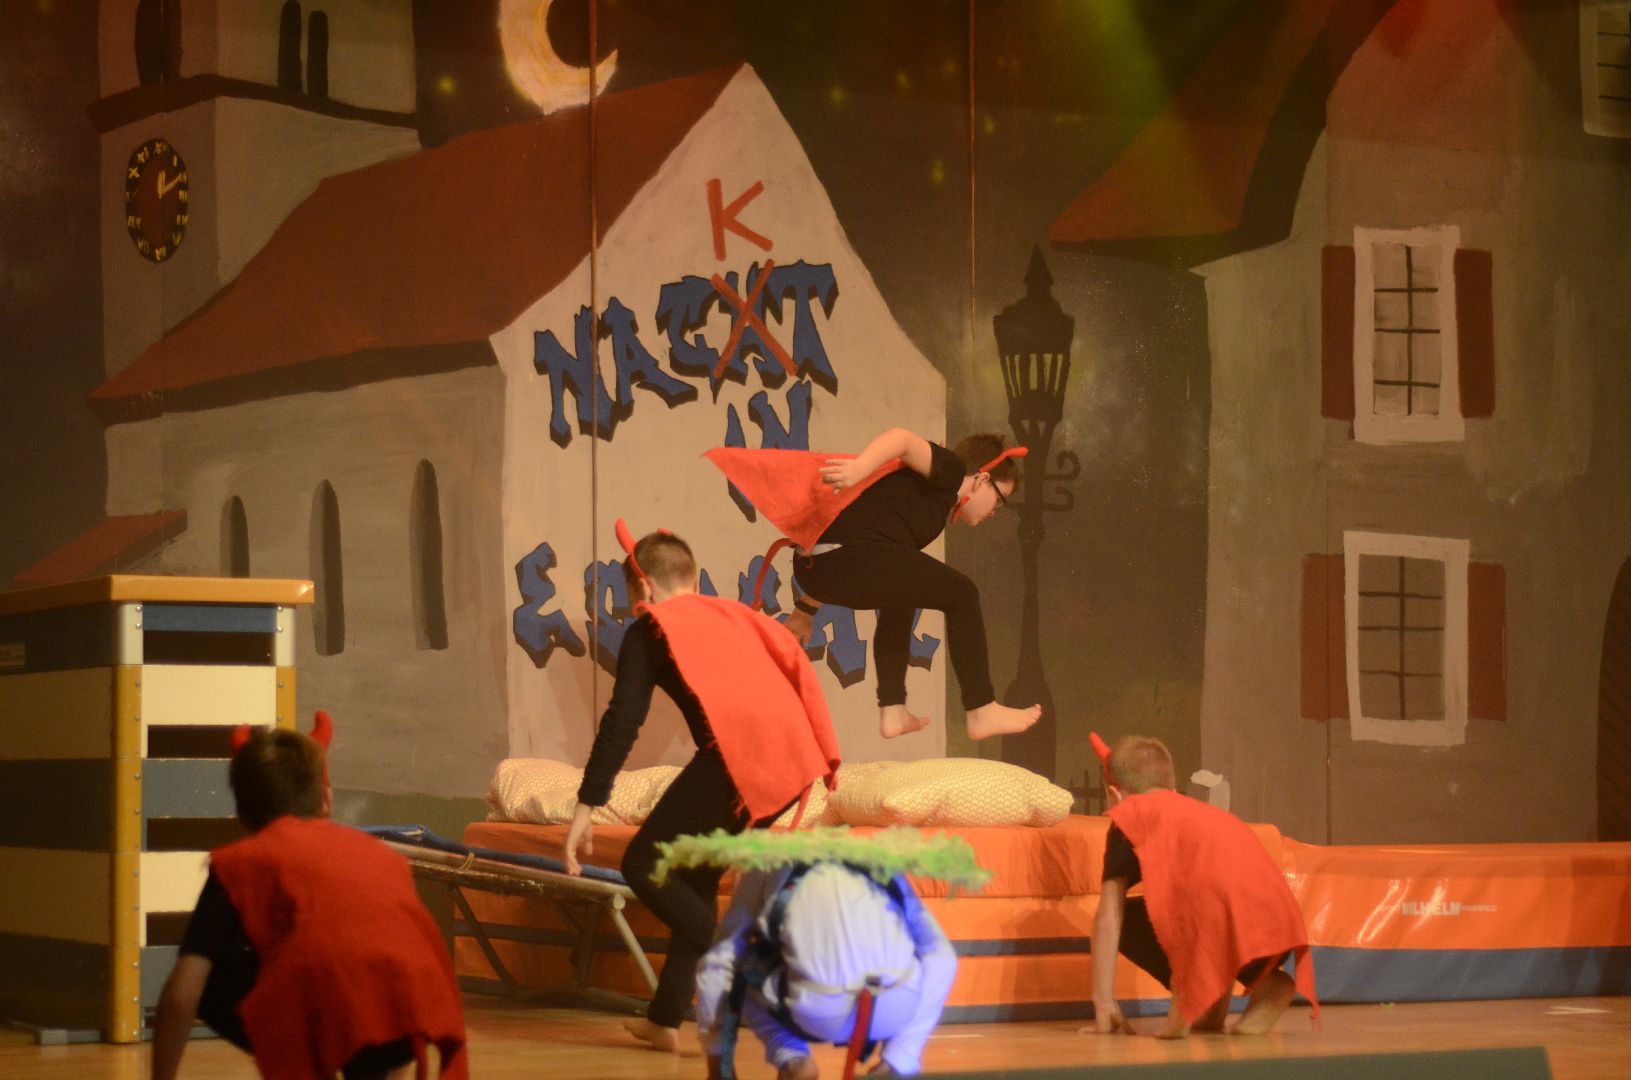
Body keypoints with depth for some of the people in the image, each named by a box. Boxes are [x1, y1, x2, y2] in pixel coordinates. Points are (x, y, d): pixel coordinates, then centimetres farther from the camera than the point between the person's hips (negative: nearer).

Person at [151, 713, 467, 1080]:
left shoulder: (240, 861, 21)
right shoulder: (379, 852, 33)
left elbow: (182, 994, 11)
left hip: (326, 1011, -5)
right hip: (418, 1007, 5)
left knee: (209, 982, 22)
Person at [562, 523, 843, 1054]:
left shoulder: (650, 629, 12)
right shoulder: (733, 612, 30)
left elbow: (622, 720, 3)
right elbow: (797, 666, 25)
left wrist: (586, 805, 1)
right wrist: (826, 751, 27)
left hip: (738, 753, -7)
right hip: (795, 755, 7)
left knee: (643, 864, 7)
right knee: (696, 874, 23)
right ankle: (666, 1019, 22)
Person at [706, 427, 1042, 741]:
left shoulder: (931, 496, 35)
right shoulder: (950, 471, 9)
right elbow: (901, 438, -12)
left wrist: (806, 609, 41)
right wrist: (859, 470, -30)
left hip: (813, 569, 10)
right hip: (852, 554, -10)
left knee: (901, 602, 35)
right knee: (962, 596, 5)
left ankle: (892, 711, 30)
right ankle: (982, 712, 9)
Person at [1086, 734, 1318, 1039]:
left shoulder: (1130, 813, 19)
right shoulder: (1200, 810, 37)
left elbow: (1109, 915, 13)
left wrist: (1104, 1004, 14)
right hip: (1280, 927, 6)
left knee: (1126, 920, 16)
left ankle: (1203, 997, -1)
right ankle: (1264, 983, 11)